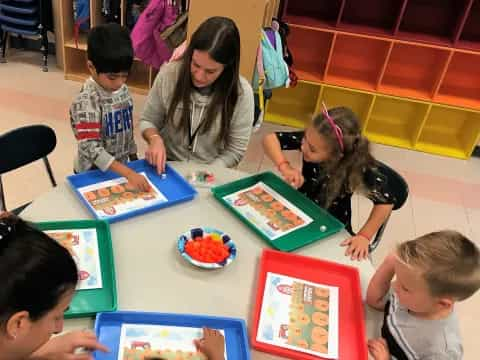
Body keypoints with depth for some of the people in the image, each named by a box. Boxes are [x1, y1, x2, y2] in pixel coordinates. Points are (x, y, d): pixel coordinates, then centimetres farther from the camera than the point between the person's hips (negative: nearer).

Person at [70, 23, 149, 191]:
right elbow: (90, 147, -31)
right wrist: (129, 173, -37)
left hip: (122, 167, 6)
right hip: (94, 173, -6)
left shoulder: (123, 90, -3)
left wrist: (134, 159, 13)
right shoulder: (86, 100, -24)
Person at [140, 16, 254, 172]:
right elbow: (147, 120, 2)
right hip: (166, 165, 1)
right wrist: (155, 138, -17)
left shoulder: (241, 93, -15)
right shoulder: (168, 74, -11)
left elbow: (235, 150, -7)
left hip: (210, 173, 0)